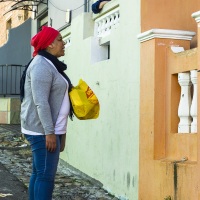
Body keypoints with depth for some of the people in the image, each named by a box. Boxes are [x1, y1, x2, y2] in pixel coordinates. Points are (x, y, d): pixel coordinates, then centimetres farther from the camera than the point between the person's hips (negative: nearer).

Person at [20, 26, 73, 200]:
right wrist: (49, 132, -24)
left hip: (48, 128, 10)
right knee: (46, 175, -9)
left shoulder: (50, 64, 16)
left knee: (39, 173, 13)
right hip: (42, 130, -10)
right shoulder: (41, 65, -15)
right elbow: (41, 102, -22)